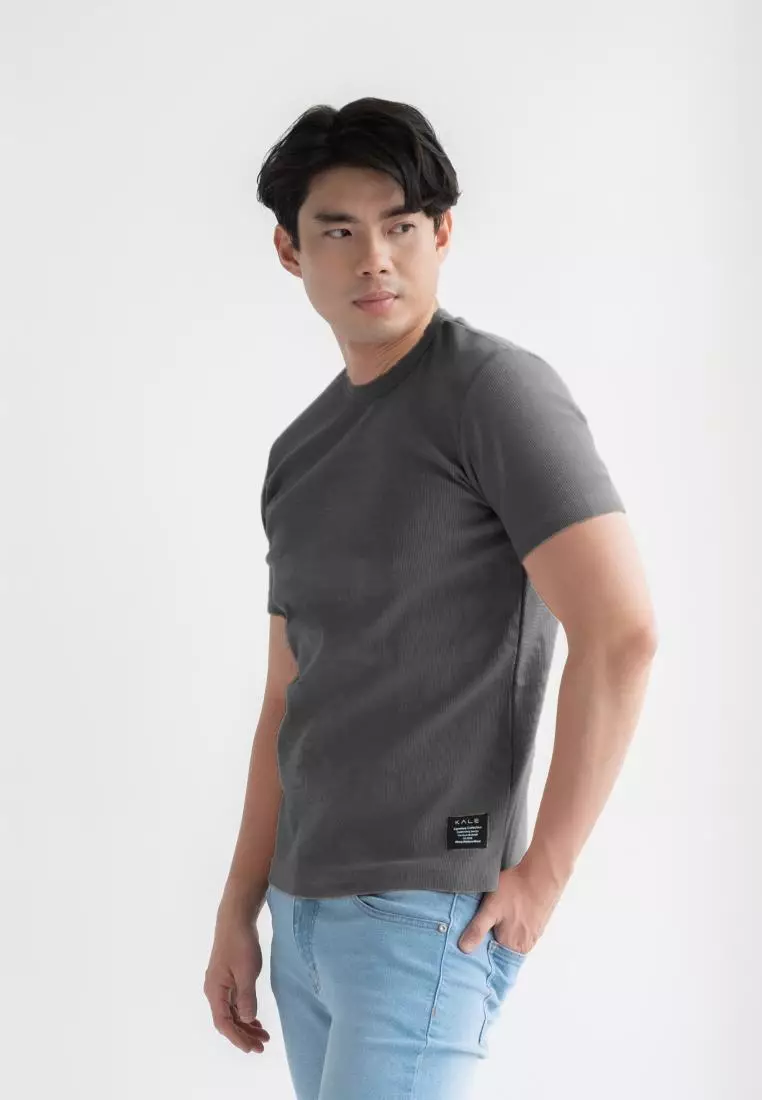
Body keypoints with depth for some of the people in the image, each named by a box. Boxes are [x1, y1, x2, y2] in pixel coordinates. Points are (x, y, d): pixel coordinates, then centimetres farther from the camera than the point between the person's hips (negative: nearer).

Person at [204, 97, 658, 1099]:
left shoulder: (496, 387, -10)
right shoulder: (300, 452, 13)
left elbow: (620, 633, -17)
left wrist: (544, 870, -15)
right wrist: (238, 910, 15)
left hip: (428, 913, -7)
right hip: (306, 910, 7)